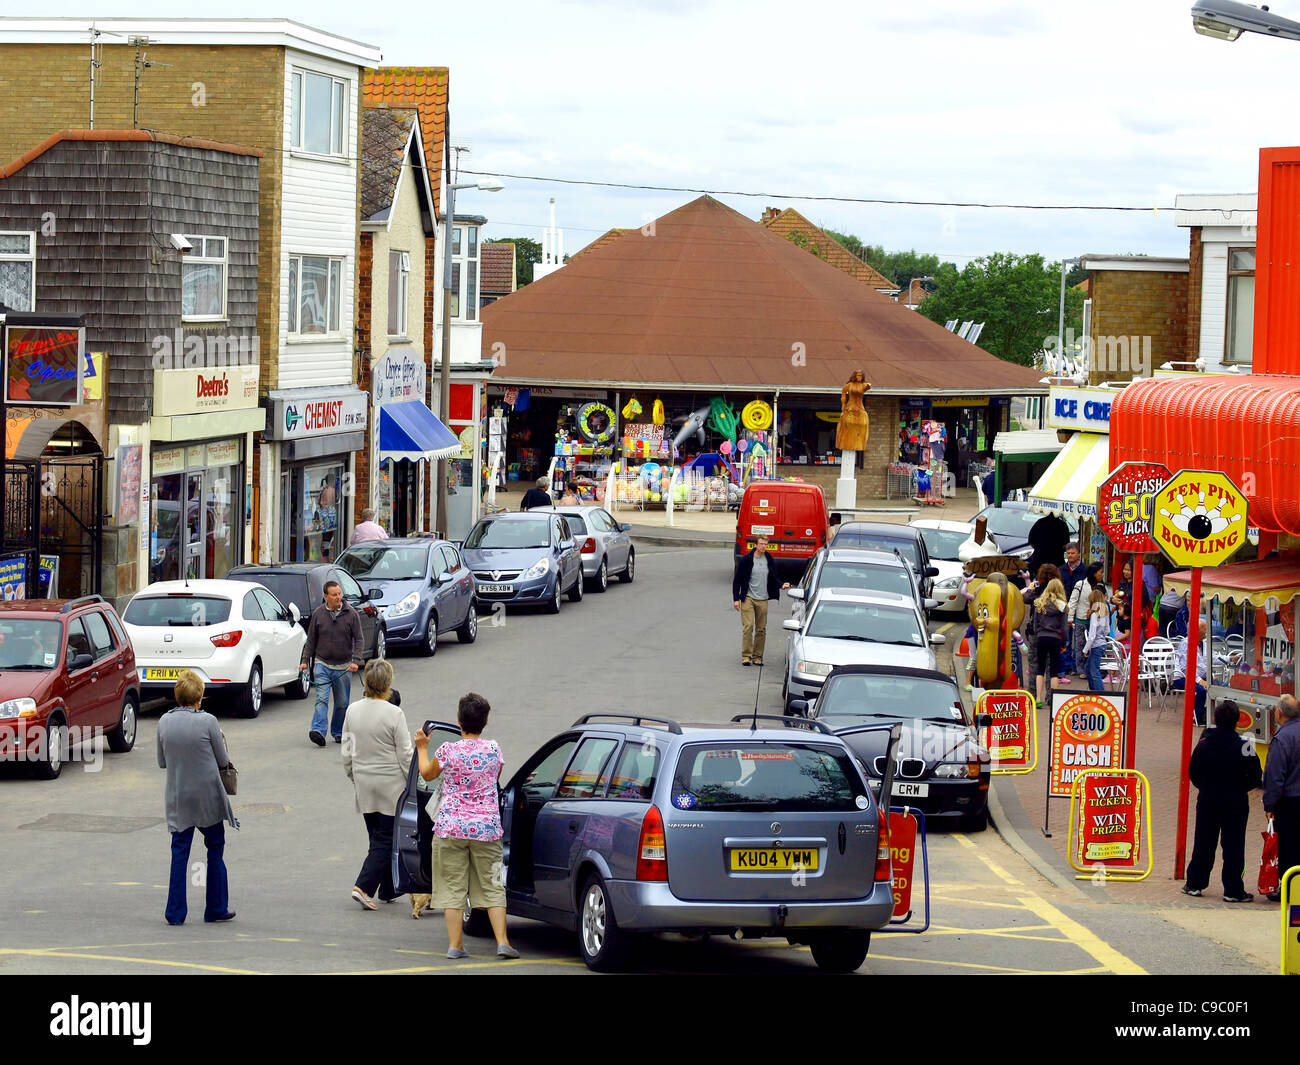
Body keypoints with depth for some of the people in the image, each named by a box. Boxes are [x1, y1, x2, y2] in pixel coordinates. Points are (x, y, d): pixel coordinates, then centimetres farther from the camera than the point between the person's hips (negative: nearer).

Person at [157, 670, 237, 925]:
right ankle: (216, 909, 16)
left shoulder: (164, 722, -4)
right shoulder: (207, 721, -14)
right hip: (208, 797, -3)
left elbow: (162, 762, 6)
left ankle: (175, 912, 7)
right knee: (215, 851, 11)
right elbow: (223, 761, -5)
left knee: (179, 853, 9)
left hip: (178, 798, 3)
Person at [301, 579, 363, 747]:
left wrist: (356, 661, -12)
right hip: (322, 664, 0)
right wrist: (305, 660, 4)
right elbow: (311, 639, 9)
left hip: (344, 667, 0)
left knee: (342, 703, 8)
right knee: (321, 699, -13)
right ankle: (318, 732, -24)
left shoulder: (351, 614, -2)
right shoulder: (318, 613, 0)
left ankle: (338, 732, 22)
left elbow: (358, 639, -1)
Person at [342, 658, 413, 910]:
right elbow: (405, 755, -11)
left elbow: (347, 753, 7)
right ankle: (364, 887, -12)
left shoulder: (352, 711, -1)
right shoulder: (394, 714, -16)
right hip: (391, 785, -5)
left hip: (364, 785, 5)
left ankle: (388, 890, 21)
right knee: (386, 839, 0)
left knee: (378, 838, 15)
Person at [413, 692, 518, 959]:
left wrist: (422, 748, 28)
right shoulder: (494, 750, -2)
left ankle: (455, 945, 4)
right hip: (486, 826, 2)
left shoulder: (448, 751, -8)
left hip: (451, 825, -1)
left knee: (452, 887, 5)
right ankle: (502, 942, -2)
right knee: (492, 887, 7)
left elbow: (427, 774, 12)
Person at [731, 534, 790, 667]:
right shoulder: (746, 560, -4)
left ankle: (757, 656, 12)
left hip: (763, 600, 3)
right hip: (748, 598, -3)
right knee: (748, 626, -12)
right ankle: (746, 656, -5)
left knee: (761, 630, 4)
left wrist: (781, 585, -5)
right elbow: (737, 580, 0)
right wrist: (736, 599, -5)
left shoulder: (769, 561, 7)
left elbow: (774, 578, 17)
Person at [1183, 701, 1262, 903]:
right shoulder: (1244, 746, -13)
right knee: (1233, 846, 3)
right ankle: (1233, 890, 4)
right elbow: (1255, 777, -8)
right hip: (1236, 803, -3)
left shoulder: (1203, 744, -5)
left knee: (1203, 844, 13)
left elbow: (1193, 773, 2)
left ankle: (1194, 884, 18)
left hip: (1207, 801, 3)